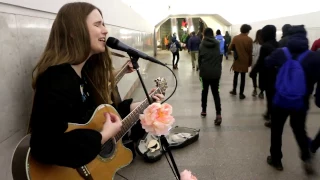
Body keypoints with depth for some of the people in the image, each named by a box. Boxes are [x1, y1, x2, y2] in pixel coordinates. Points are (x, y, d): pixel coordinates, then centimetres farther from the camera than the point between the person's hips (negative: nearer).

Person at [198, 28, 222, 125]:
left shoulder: (202, 45, -2)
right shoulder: (218, 44, 3)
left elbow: (199, 59, 2)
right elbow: (220, 58, 8)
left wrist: (200, 70, 14)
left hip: (205, 72, -1)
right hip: (216, 72, 1)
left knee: (205, 90, 18)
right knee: (215, 92, 4)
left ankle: (204, 111, 28)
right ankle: (218, 115, -10)